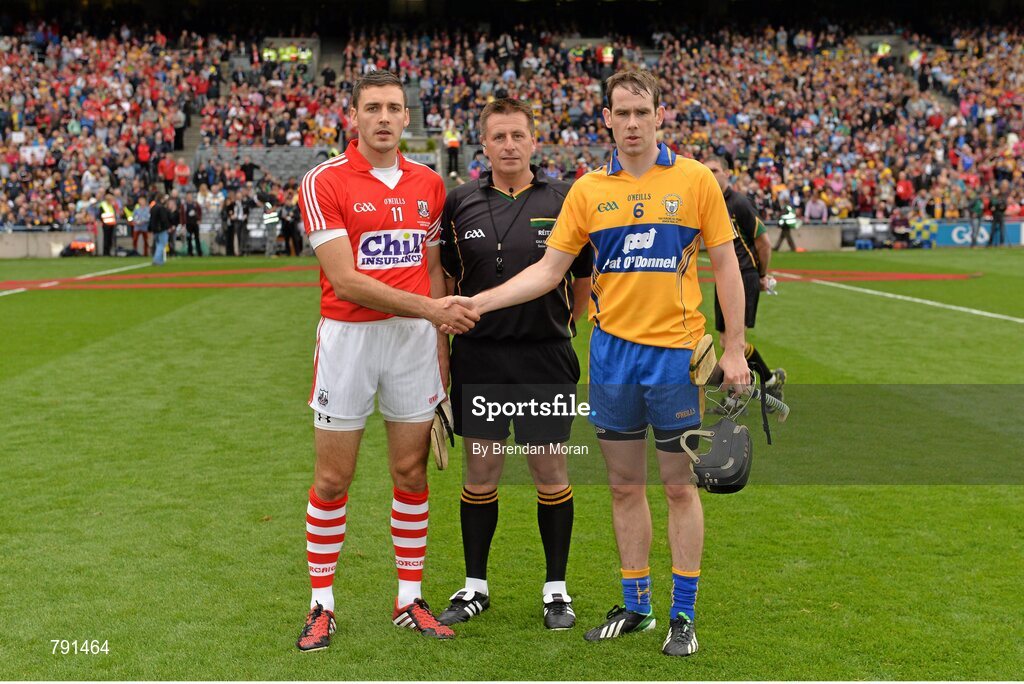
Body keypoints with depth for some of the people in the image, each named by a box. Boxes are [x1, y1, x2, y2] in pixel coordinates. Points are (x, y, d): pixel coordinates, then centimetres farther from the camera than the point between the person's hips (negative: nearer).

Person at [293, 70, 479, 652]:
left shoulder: (430, 184, 7)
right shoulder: (324, 182, -9)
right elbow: (346, 281, -16)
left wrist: (441, 339, 8)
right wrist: (430, 308, -20)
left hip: (415, 338, 4)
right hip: (348, 336, -4)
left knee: (412, 473, 8)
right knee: (333, 479, 4)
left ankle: (410, 601, 20)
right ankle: (322, 605, 17)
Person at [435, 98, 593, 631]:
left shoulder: (564, 201, 0)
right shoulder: (460, 204, 4)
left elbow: (583, 279, 8)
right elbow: (444, 282, 9)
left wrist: (558, 327, 10)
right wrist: (441, 351, 5)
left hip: (545, 358, -1)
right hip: (478, 359, 1)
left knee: (551, 471, 4)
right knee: (480, 472, 7)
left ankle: (556, 588, 18)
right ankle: (474, 586, 21)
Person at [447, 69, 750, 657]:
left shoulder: (696, 179, -2)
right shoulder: (588, 190, 5)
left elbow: (726, 265, 1)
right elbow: (549, 269, 6)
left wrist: (735, 349, -3)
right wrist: (474, 302, -3)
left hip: (677, 352, -2)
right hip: (612, 351, 3)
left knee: (680, 486, 4)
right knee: (625, 486, 10)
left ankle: (684, 615, 15)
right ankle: (636, 606, 24)